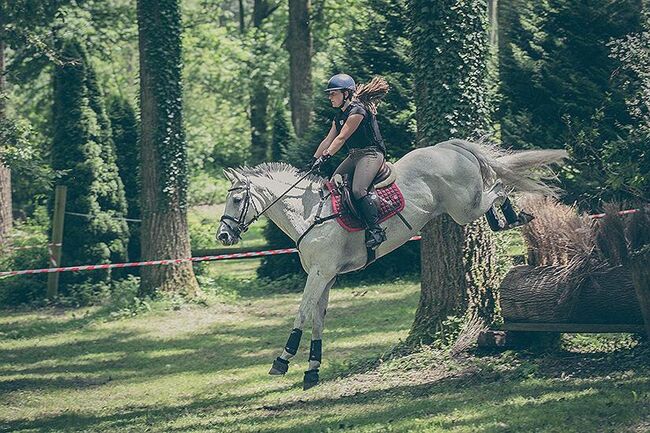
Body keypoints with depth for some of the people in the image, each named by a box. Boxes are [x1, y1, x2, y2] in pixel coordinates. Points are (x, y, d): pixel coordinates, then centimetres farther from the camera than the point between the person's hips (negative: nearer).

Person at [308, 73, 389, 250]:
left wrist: (325, 157, -23)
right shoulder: (339, 114, 14)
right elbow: (329, 140, 16)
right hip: (354, 156, 10)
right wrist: (314, 160, 9)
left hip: (372, 153, -10)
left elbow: (341, 138, -20)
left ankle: (375, 230, -24)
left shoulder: (357, 110, -16)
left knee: (358, 190, -26)